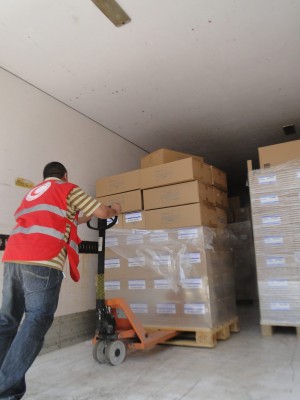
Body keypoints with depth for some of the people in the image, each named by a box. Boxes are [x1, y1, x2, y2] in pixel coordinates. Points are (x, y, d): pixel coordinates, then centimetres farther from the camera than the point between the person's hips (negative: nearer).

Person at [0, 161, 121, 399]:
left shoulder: (34, 192, 31)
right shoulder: (68, 189, 11)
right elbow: (102, 213, 12)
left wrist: (84, 218, 50)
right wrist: (115, 210, 34)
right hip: (43, 262, -7)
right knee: (36, 321, -3)